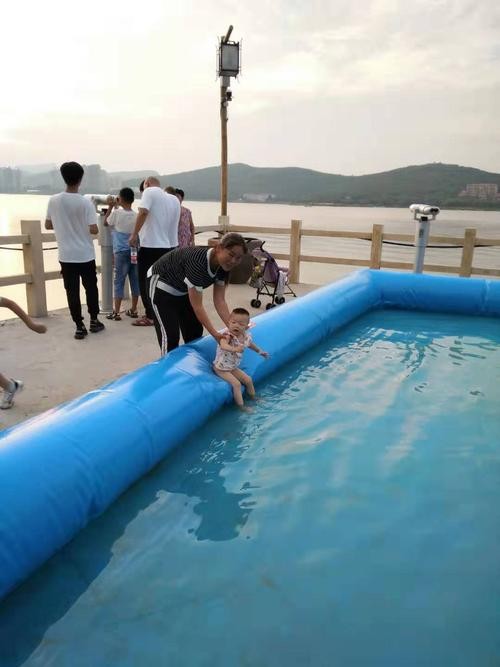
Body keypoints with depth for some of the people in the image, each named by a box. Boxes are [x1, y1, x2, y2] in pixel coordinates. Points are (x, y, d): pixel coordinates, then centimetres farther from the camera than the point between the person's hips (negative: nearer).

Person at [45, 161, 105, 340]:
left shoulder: (54, 201, -3)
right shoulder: (85, 202, -12)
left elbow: (48, 225, 6)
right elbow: (93, 230, -14)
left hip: (66, 255, 2)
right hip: (86, 255, -2)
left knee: (72, 291, 6)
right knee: (91, 287, 15)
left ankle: (79, 326, 7)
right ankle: (94, 321, 24)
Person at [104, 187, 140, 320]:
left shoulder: (116, 213, -8)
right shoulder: (136, 215, 5)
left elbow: (105, 223, 10)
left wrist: (111, 206, 14)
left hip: (121, 252, -4)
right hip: (134, 251, 5)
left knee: (119, 282, -1)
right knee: (135, 281, 8)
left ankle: (116, 313, 1)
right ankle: (133, 310, 16)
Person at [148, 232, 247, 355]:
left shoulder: (222, 266, -16)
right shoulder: (197, 261, -39)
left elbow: (219, 300, -14)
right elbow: (197, 306, -36)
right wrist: (215, 334, -39)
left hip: (183, 290, 8)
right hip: (162, 285, -8)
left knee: (195, 332, 7)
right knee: (170, 335, -11)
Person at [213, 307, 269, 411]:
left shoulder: (246, 337, -8)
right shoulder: (227, 335, -30)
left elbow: (251, 344, 16)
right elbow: (223, 346, -53)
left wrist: (260, 351, 31)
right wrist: (235, 349, -69)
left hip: (233, 367, 7)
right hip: (221, 368, -7)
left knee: (248, 380, 11)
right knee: (236, 383, -18)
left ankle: (253, 398, 35)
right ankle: (241, 406, -8)